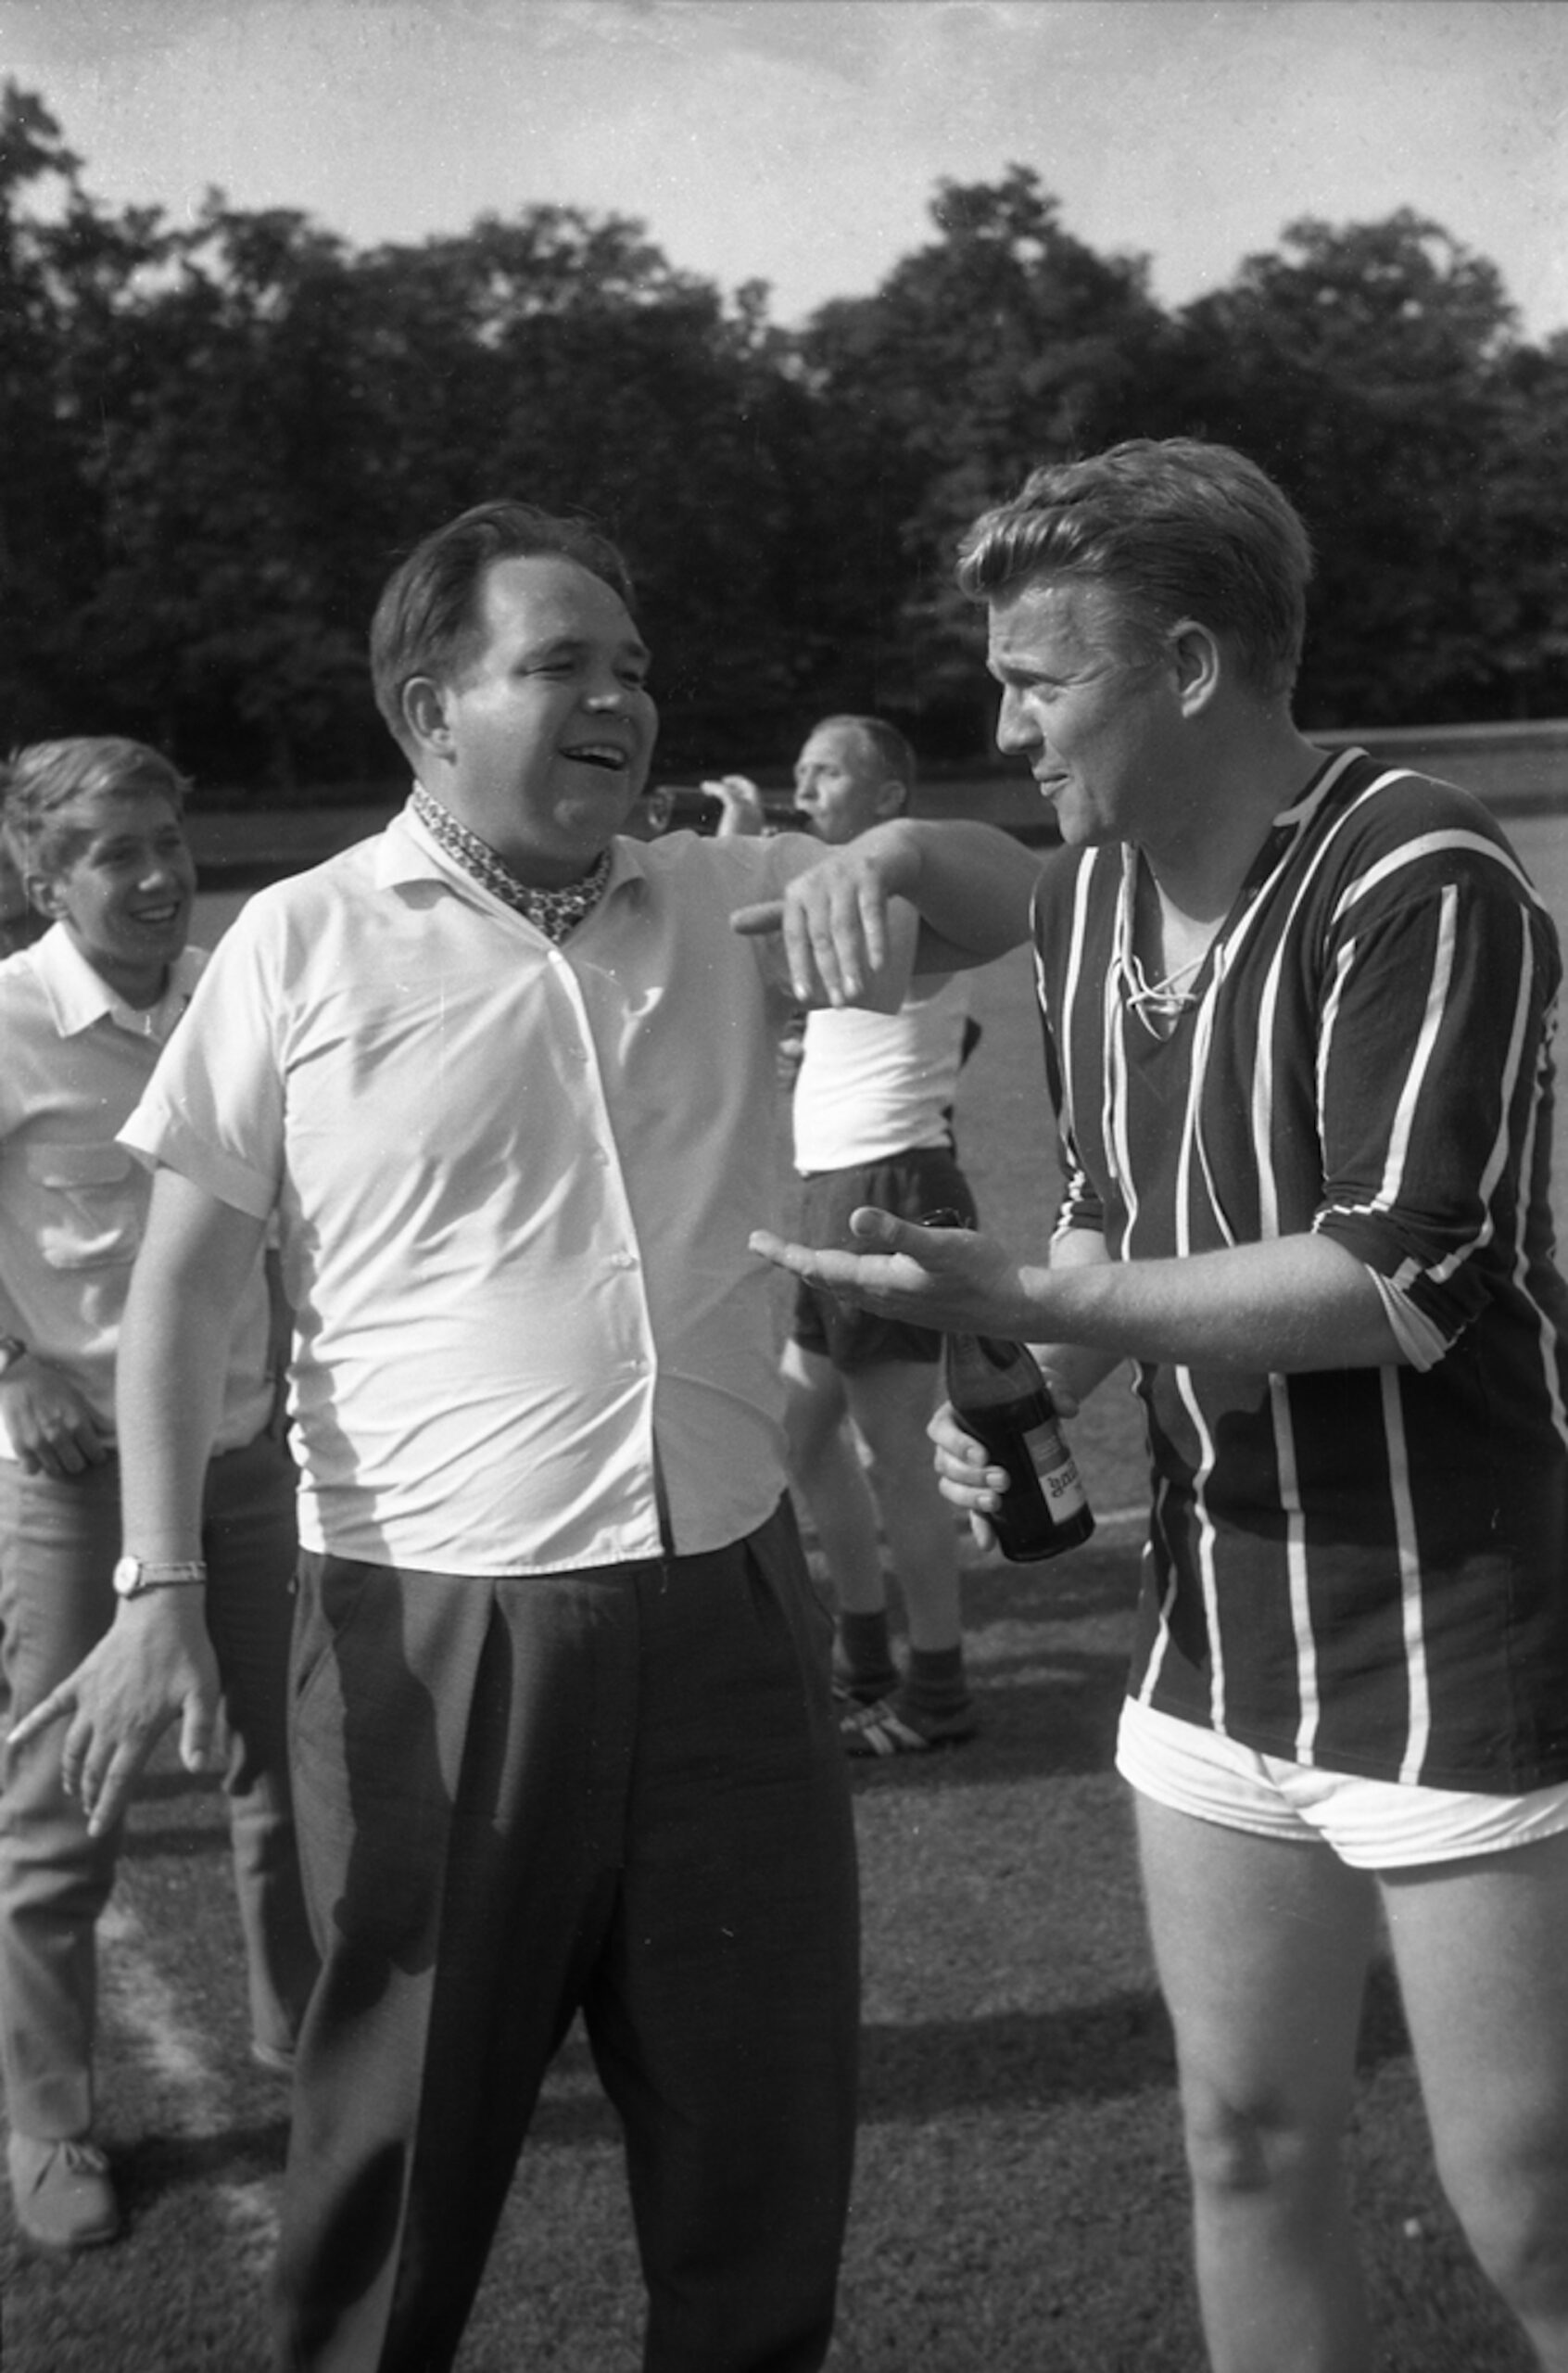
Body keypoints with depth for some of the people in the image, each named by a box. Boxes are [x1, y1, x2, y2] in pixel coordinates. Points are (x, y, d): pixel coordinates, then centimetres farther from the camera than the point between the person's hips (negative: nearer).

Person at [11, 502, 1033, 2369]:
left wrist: (885, 854, -9)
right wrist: (159, 1588, -9)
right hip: (438, 1630, -3)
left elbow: (1019, 906, 13)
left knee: (766, 2131, 14)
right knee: (406, 2143, 10)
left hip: (728, 1604, 4)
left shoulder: (723, 905, 8)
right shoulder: (301, 946, -2)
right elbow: (181, 1288, 0)